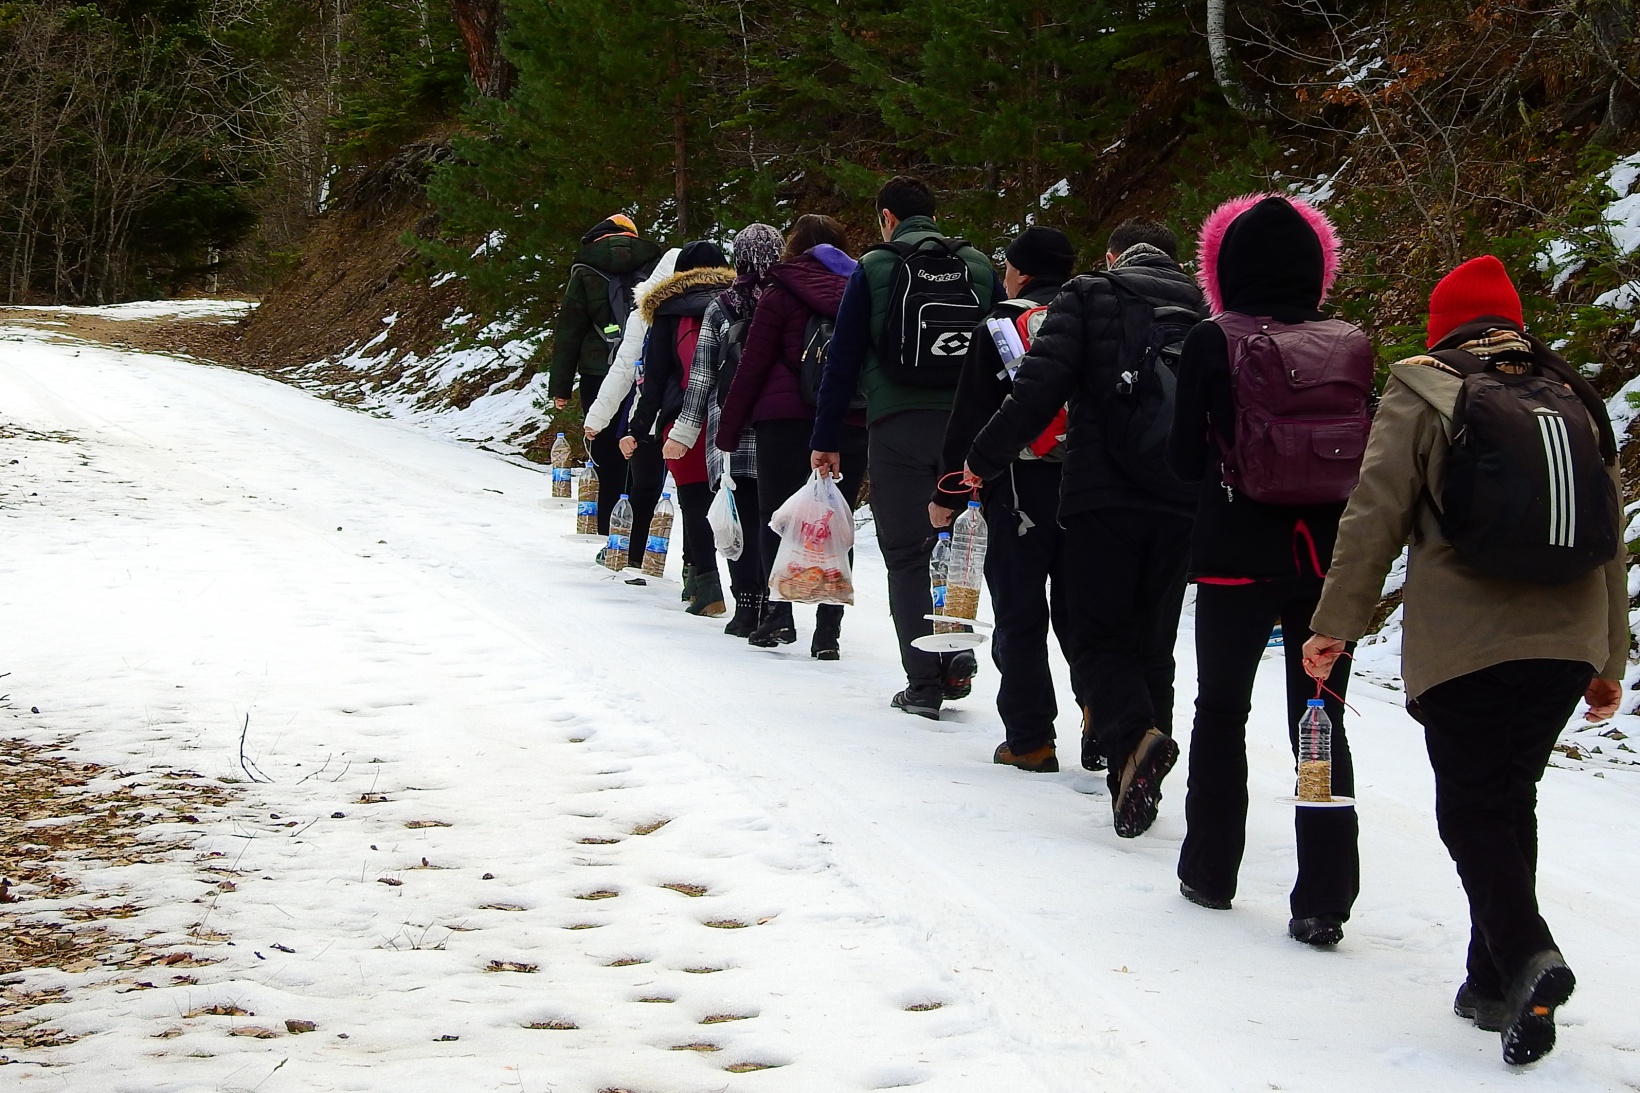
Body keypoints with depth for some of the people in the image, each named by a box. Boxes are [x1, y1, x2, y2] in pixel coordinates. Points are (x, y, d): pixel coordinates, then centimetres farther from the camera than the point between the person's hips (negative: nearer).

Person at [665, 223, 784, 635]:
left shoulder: (721, 308, -1)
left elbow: (702, 374, 1)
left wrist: (684, 430, 7)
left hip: (733, 431, -1)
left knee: (741, 521, 1)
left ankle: (747, 606, -4)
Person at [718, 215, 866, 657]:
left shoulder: (782, 294, 2)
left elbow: (753, 366, 0)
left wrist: (728, 427, 4)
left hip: (787, 419, -3)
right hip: (852, 422, 3)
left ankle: (777, 610, -9)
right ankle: (828, 628, -3)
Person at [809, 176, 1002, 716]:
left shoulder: (874, 268, 1)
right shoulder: (979, 267, 10)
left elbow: (843, 359, -1)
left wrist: (826, 439, 3)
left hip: (898, 427, -3)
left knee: (906, 554, 3)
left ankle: (923, 682, 0)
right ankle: (957, 653, 1)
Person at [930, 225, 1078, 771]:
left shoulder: (1001, 326, -5)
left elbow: (970, 417, -6)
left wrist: (948, 494, 0)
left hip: (1022, 486, -4)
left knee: (1020, 614, 2)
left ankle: (1029, 739, 2)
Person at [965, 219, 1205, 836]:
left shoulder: (1088, 296, 2)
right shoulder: (1201, 313, 13)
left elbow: (1039, 388, -9)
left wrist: (985, 460, -1)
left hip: (1103, 494, -3)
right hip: (1181, 505, 3)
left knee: (1099, 634, 2)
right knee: (1152, 640, 13)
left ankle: (1134, 735, -26)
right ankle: (1137, 783, 11)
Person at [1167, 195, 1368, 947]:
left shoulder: (1212, 344, -8)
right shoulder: (1352, 348, -1)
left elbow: (1185, 459, -4)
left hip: (1237, 555, -2)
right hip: (1328, 559, 2)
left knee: (1221, 711, 16)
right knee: (1321, 723, 6)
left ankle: (1211, 871, 24)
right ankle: (1323, 900, 2)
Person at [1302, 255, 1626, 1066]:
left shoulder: (1423, 392, 0)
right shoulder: (1575, 398, 14)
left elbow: (1375, 514, -7)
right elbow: (1607, 537, 15)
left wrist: (1335, 624, -1)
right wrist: (1611, 660, 21)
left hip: (1465, 645, -5)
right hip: (1569, 640, 5)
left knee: (1471, 808, 1)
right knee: (1512, 799, 15)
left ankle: (1526, 958, -20)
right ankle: (1495, 982, 17)